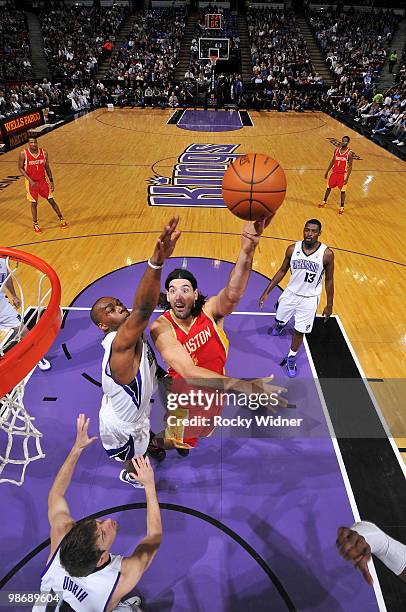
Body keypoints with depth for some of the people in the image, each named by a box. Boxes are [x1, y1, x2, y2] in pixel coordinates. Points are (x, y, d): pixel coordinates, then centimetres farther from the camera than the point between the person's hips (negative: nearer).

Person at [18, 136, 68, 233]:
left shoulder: (44, 153, -7)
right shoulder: (23, 154, -14)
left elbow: (47, 168, 4)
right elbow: (20, 168, -7)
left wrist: (51, 181, 0)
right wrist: (30, 180, -18)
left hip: (42, 181, 2)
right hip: (31, 182, -2)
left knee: (51, 200, 4)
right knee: (34, 203, 5)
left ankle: (61, 219, 17)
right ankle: (35, 224, 19)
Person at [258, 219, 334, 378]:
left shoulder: (327, 254, -18)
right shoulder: (293, 249, -12)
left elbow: (329, 280, -6)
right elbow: (282, 271, 0)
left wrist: (329, 305, -2)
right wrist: (267, 291, -2)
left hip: (309, 298, -2)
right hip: (291, 293, 2)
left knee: (300, 331, 6)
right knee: (279, 320, 21)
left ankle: (291, 358, 31)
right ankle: (279, 325, 60)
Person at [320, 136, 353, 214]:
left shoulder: (349, 152, -13)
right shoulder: (336, 150, 1)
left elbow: (350, 166, -12)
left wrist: (347, 178, -18)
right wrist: (327, 171, 11)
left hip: (343, 174, -5)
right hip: (334, 172, 5)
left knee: (342, 190, 1)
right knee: (329, 187, 14)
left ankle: (342, 207, 10)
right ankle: (324, 202, 33)